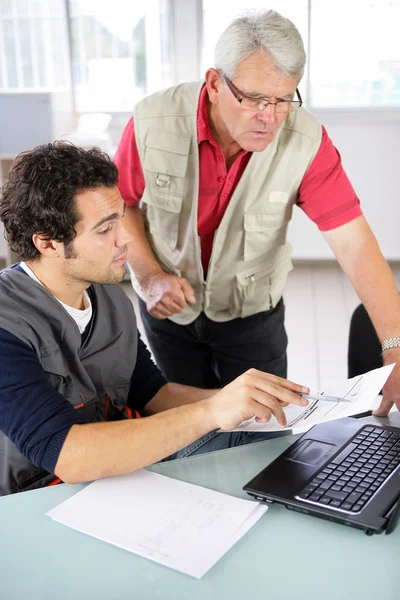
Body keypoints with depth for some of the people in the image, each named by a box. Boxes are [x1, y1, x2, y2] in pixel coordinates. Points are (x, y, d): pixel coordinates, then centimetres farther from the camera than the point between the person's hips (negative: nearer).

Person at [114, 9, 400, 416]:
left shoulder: (306, 141, -25)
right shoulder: (153, 122, -22)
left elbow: (355, 246, -27)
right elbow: (121, 202, -6)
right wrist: (149, 274, -20)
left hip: (252, 311, 0)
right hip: (168, 306, 1)